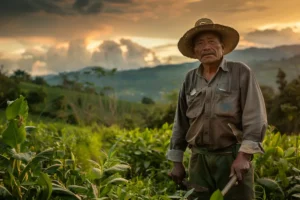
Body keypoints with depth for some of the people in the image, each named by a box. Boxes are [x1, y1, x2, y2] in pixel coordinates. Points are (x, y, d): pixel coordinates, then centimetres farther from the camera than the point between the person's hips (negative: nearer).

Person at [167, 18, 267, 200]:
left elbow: (255, 117, -10)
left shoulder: (241, 72, -2)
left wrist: (244, 155, -19)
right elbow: (181, 122, 14)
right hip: (199, 159, 4)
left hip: (233, 156, -3)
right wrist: (176, 161, 13)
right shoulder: (190, 79, 10)